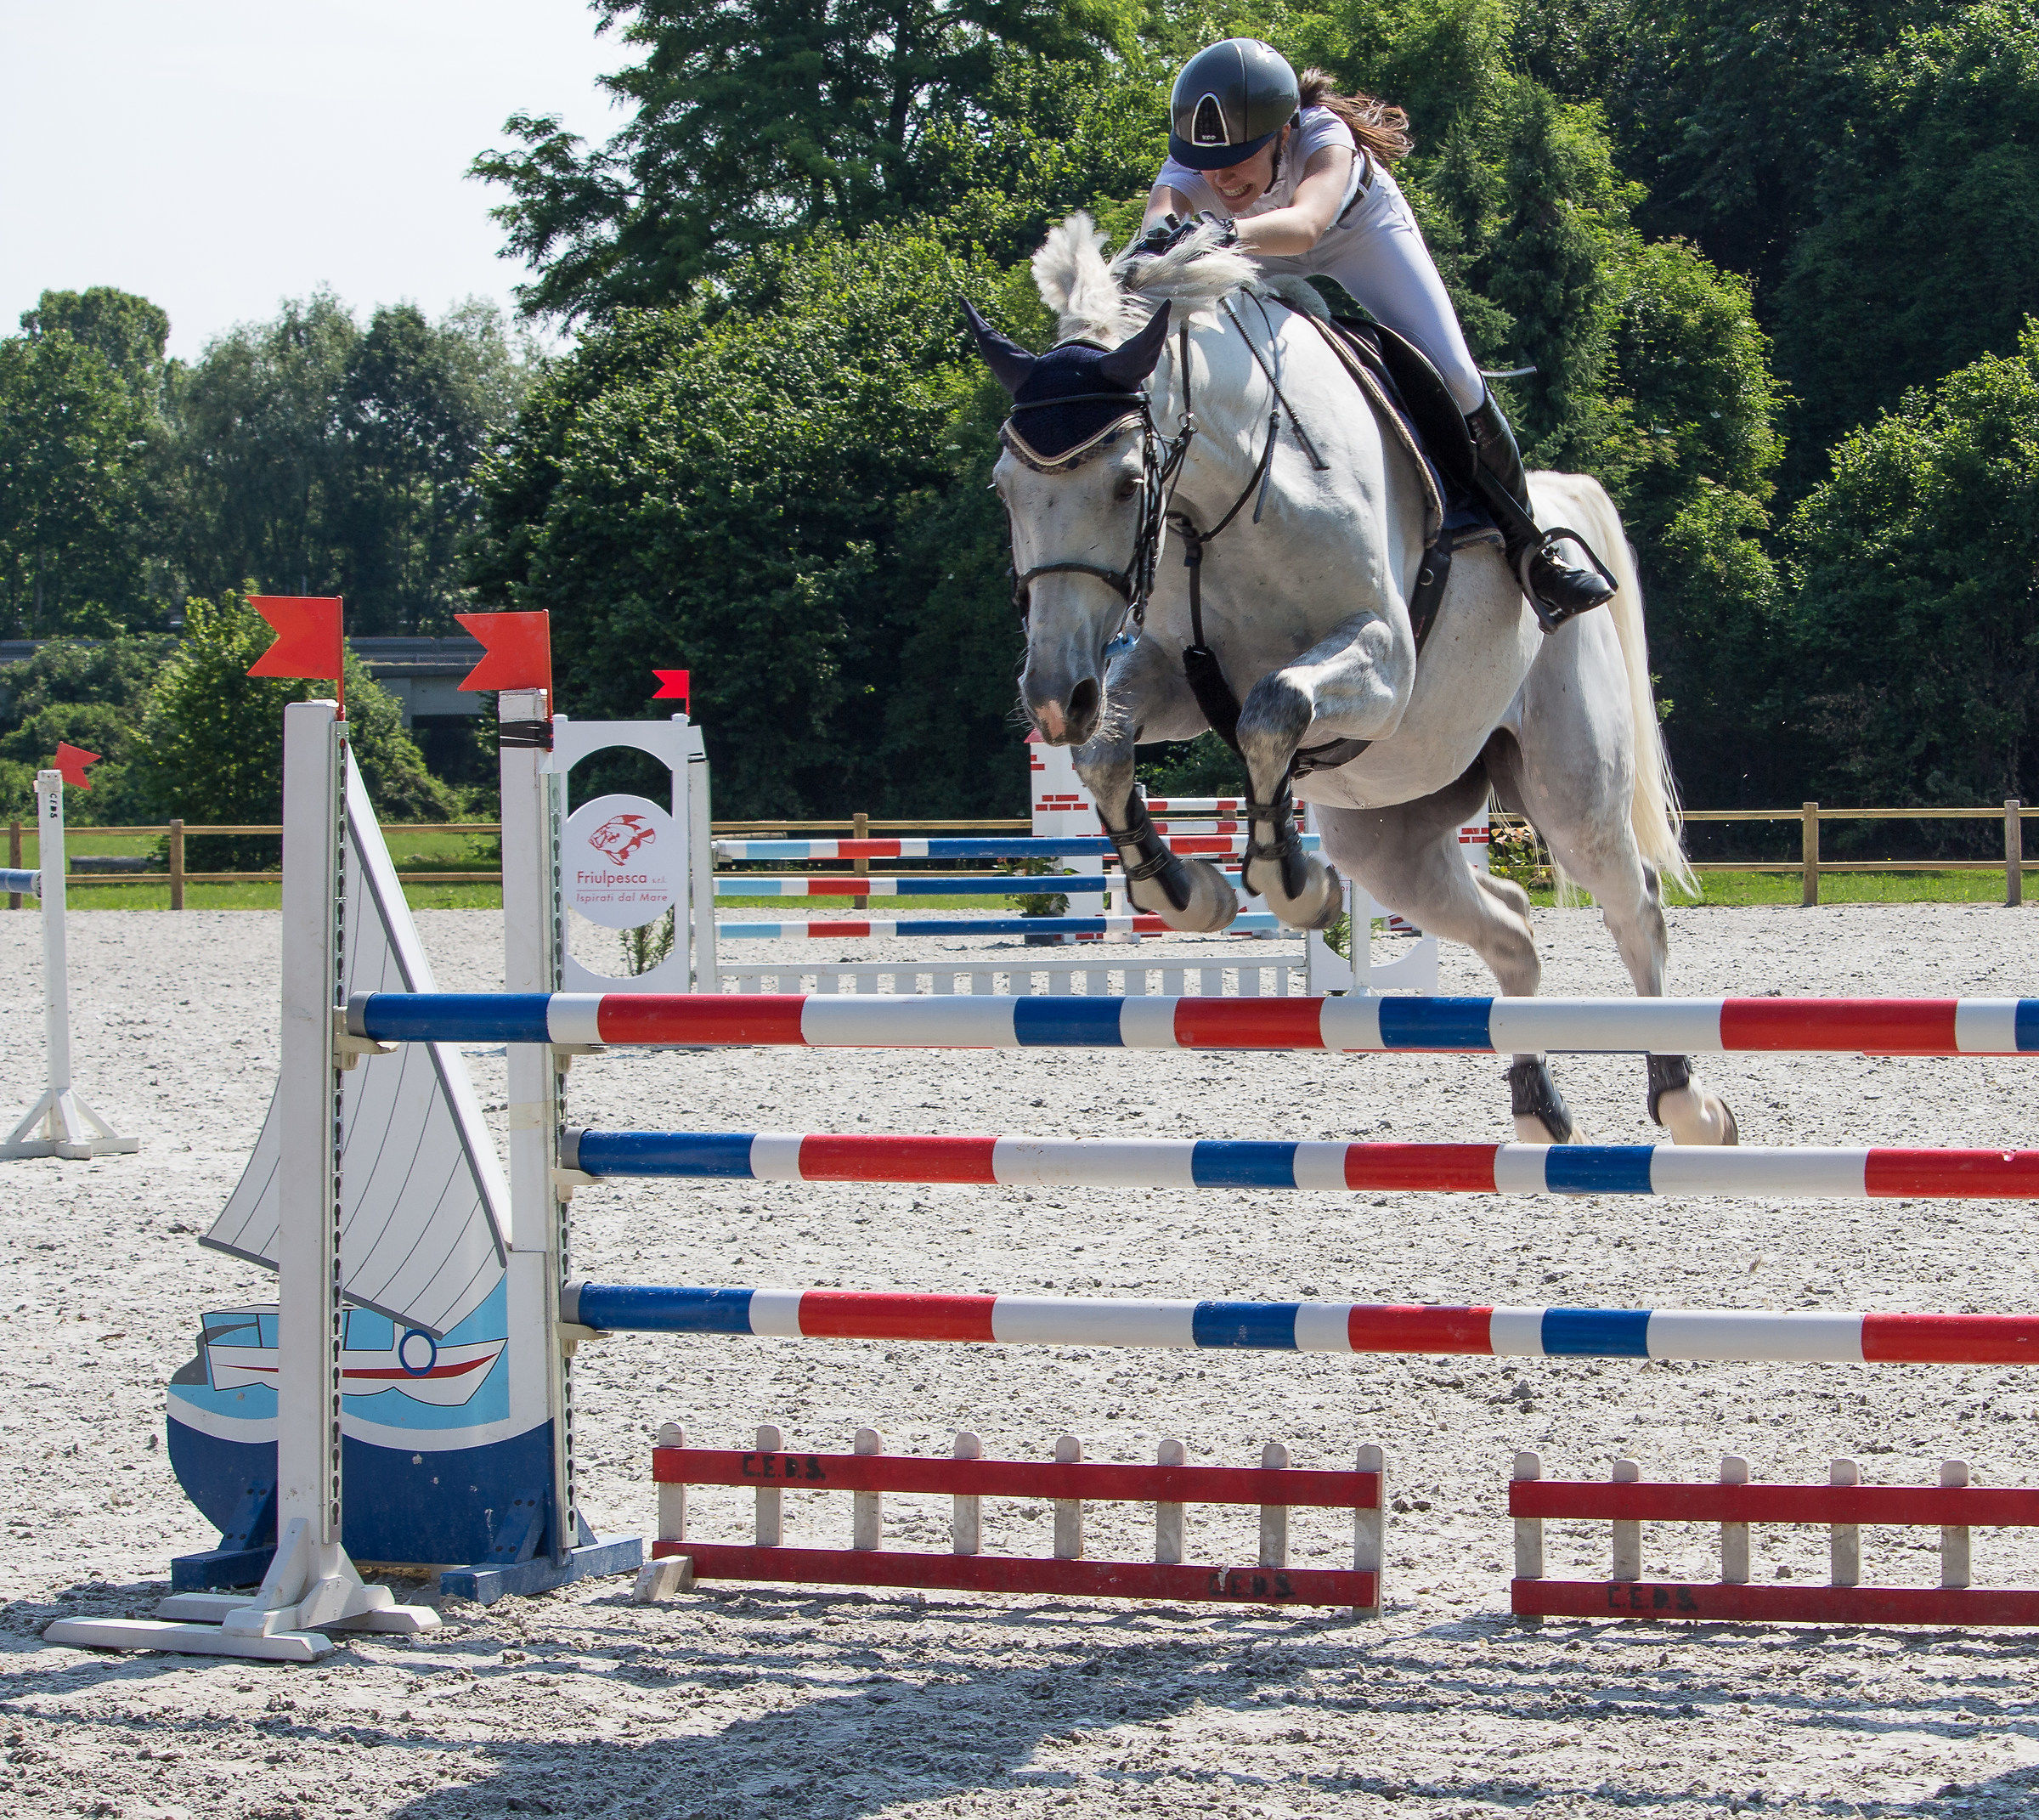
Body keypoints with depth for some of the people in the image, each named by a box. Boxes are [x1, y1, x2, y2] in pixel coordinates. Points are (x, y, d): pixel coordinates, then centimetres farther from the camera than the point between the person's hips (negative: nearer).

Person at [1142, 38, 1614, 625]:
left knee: (1450, 377, -12)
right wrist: (1160, 237, -84)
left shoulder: (1324, 141, -43)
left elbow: (1306, 222, -64)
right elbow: (1162, 208, -58)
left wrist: (1228, 235, -85)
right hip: (1259, 253, 3)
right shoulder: (1188, 171, -36)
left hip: (1359, 228, -3)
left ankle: (1526, 544, 5)